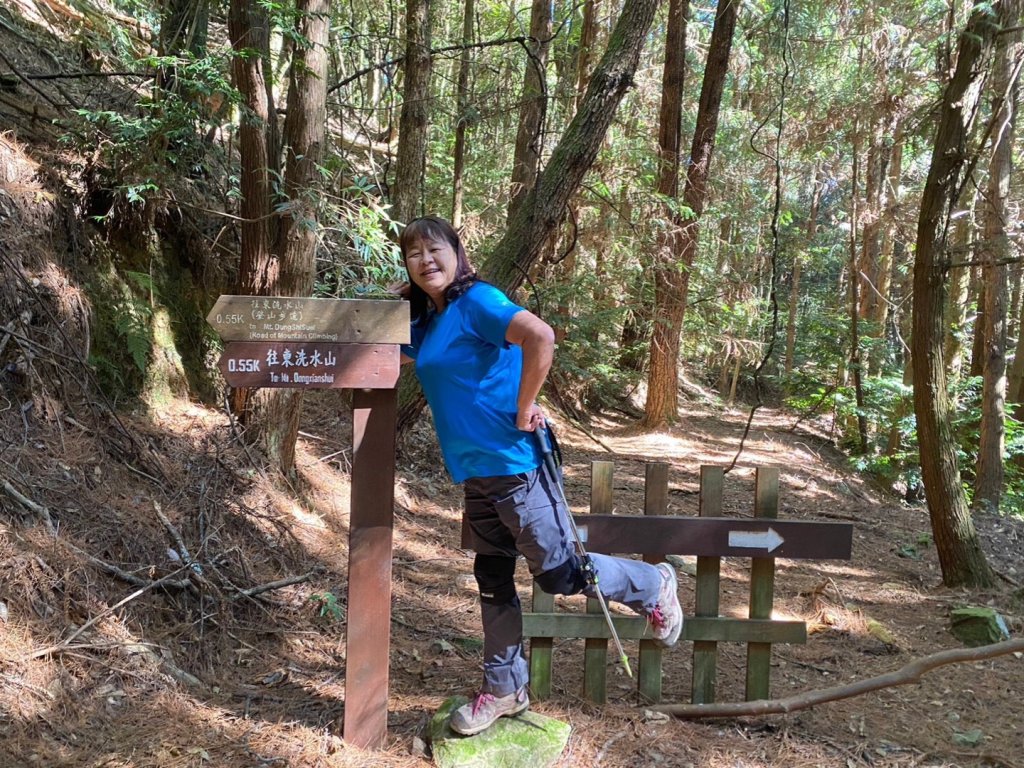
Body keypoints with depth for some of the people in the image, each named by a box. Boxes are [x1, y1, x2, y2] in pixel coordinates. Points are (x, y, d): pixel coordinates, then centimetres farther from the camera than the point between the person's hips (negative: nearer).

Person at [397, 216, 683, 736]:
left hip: (513, 463, -9)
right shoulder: (426, 323, 11)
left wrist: (524, 409, -22)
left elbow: (540, 336, -30)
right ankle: (504, 688, 31)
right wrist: (396, 303, 11)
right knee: (493, 581, 16)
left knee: (559, 572, 0)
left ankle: (652, 586, 26)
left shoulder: (476, 301, -15)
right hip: (475, 472, 9)